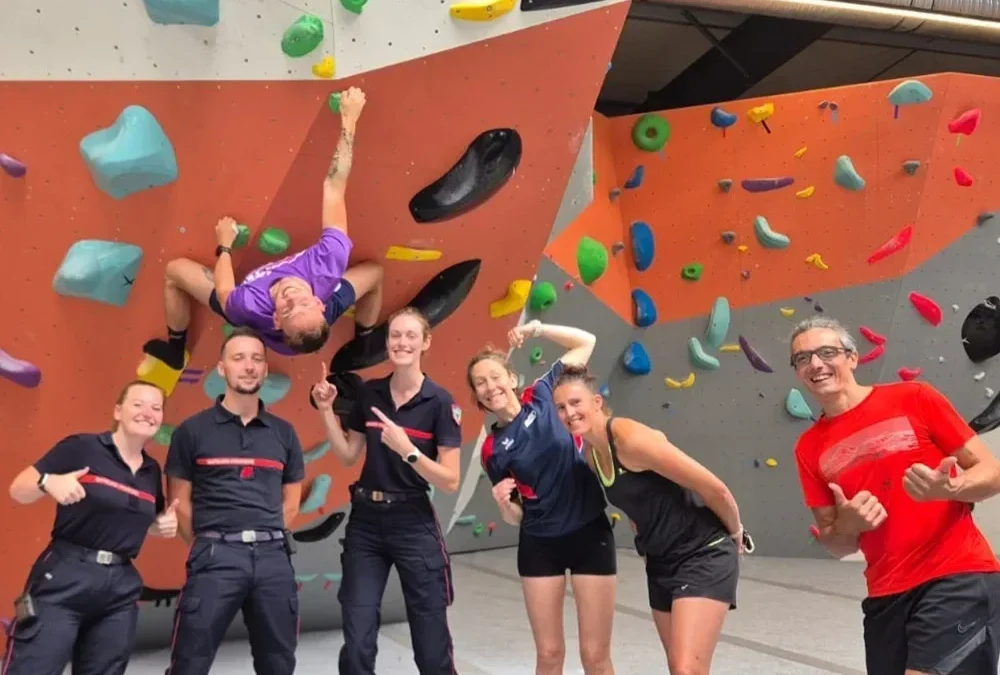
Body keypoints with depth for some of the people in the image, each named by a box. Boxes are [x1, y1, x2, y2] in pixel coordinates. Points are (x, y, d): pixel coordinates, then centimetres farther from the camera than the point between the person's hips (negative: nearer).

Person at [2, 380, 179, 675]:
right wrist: (48, 482, -24)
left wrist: (164, 525, 5)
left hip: (121, 587, 6)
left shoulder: (151, 470, 11)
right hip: (65, 579, -6)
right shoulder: (81, 447, -6)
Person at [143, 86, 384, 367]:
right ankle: (362, 347, 31)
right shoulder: (329, 265, -48)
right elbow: (334, 187, -37)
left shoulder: (250, 306, -49)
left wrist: (224, 246, -5)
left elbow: (223, 290, -20)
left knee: (175, 270, 7)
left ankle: (175, 351, 29)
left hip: (257, 319, -1)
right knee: (374, 272, 14)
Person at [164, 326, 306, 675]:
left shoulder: (284, 433, 10)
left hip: (273, 557, 3)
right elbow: (180, 502, 3)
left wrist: (266, 539, 9)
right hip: (216, 556, -3)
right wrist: (210, 546, 4)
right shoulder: (192, 431, 1)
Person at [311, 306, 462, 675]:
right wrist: (327, 411, 0)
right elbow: (348, 456, 11)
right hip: (365, 522, 3)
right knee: (357, 645, 3)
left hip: (414, 524, -3)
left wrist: (406, 450, -24)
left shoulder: (440, 401, -9)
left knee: (431, 644, 4)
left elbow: (450, 481, -11)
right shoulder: (368, 393, 3)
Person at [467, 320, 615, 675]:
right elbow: (516, 517, 5)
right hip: (538, 545, 2)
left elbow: (585, 341, 2)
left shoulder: (542, 397, -3)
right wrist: (503, 503, -16)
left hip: (590, 534, -1)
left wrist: (537, 329, -8)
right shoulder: (492, 449, 0)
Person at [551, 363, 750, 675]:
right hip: (660, 562, 9)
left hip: (703, 555, -9)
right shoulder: (590, 453, 2)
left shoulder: (630, 438, -24)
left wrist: (735, 533, -6)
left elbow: (715, 488, -21)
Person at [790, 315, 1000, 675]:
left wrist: (948, 488, -21)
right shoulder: (809, 449, 8)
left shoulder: (913, 398, -2)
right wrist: (847, 525, -10)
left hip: (959, 578, -4)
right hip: (885, 595, 4)